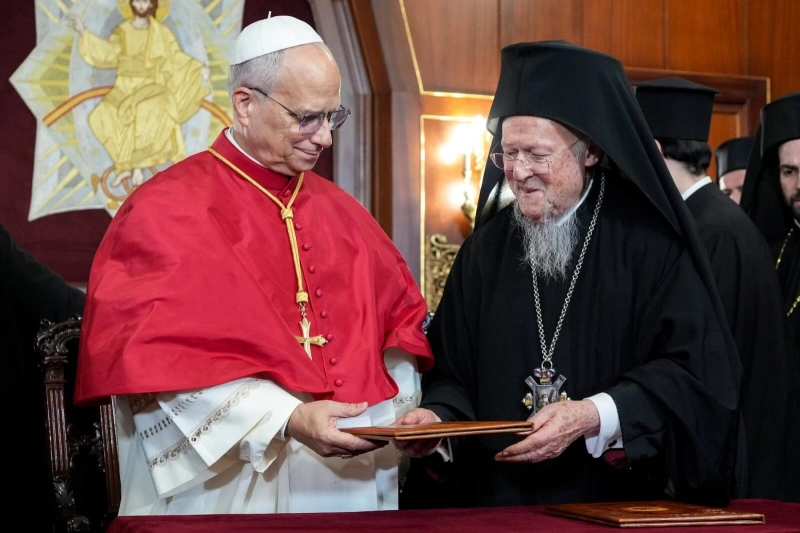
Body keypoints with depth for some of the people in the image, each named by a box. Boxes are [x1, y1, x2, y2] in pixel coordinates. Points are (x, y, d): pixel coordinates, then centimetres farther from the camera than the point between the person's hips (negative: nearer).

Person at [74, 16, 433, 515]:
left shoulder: (339, 211, 9)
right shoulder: (164, 213, -9)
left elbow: (401, 317, 16)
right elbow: (159, 359, -17)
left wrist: (397, 409, -2)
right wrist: (287, 419, -25)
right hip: (232, 495, -5)